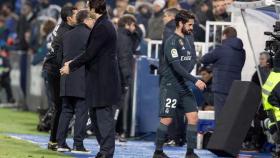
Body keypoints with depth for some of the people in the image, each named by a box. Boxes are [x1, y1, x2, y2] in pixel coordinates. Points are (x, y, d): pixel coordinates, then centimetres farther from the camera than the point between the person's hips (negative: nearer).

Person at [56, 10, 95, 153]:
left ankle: (61, 143, 9)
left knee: (66, 111, 11)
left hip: (67, 80, 6)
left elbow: (61, 55, 15)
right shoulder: (89, 35, -8)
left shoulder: (67, 35, 12)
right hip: (82, 79, -6)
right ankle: (78, 145, -4)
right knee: (81, 112, -2)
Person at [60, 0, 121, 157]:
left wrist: (71, 66, -7)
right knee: (96, 114, 15)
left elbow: (90, 53, -17)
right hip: (98, 79, 10)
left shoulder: (102, 27, -17)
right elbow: (92, 52, 19)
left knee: (104, 116, -7)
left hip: (103, 79, -10)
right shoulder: (105, 25, 14)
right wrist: (73, 63, 14)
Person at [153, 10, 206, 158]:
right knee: (166, 119, -6)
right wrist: (195, 80, -25)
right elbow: (176, 66, -22)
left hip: (182, 86, 8)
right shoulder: (172, 41, -14)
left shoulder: (184, 40, 14)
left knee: (193, 116, -1)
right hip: (170, 86, -8)